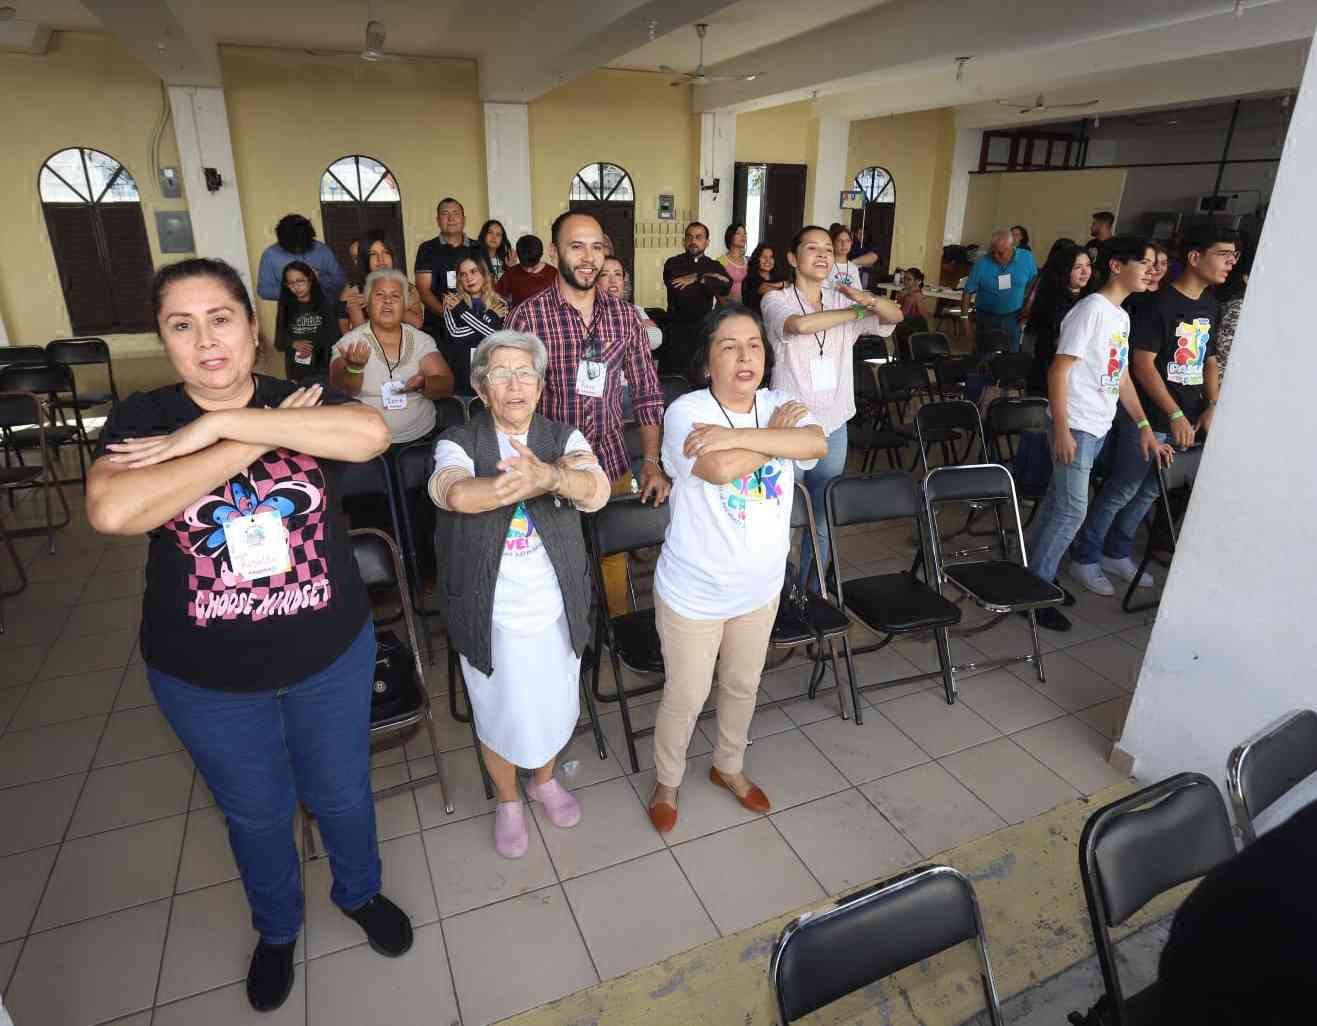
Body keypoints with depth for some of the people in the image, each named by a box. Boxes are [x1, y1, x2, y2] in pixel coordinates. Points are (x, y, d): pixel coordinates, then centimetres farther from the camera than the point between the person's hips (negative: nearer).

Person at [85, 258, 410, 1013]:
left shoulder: (301, 400, -7)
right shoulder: (142, 419, -8)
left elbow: (372, 432, -30)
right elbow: (113, 511, -29)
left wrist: (219, 423, -29)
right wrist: (257, 438, -27)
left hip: (331, 654, 0)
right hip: (206, 677, 0)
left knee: (342, 793, 21)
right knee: (256, 813, 22)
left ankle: (361, 892, 52)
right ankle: (277, 927, 52)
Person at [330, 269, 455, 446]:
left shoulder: (422, 340, 9)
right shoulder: (349, 343, 2)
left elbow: (446, 385, 0)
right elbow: (341, 391, -10)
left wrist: (423, 384, -21)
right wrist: (354, 368, -31)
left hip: (421, 438, 3)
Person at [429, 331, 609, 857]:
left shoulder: (564, 437, -4)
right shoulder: (458, 442, -8)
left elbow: (596, 491, -25)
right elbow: (451, 492, -31)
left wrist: (547, 475, -47)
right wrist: (530, 482, -45)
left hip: (556, 610, 2)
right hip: (490, 615, -1)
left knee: (554, 706, 20)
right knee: (499, 716, 15)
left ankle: (544, 780, 50)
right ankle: (507, 801, 44)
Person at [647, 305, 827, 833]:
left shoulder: (779, 404, -3)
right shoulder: (686, 411, -17)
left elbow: (817, 444, -24)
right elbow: (720, 469, -34)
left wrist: (736, 434, -31)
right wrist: (775, 434, -19)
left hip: (760, 586, 5)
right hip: (695, 590, -5)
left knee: (743, 686, 24)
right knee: (686, 697, 12)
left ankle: (729, 767, 52)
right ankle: (666, 780, 41)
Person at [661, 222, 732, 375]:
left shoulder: (714, 266, 12)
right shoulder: (673, 264, 6)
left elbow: (726, 287, -9)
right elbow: (677, 288, -14)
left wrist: (696, 278, -13)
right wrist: (708, 278, -8)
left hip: (704, 329, 2)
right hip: (677, 329, -1)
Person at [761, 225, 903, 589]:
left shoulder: (841, 299, 7)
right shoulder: (776, 300, -7)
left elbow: (896, 317, -1)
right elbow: (799, 324, -29)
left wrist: (869, 299, -21)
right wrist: (858, 311, -18)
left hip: (833, 426, 5)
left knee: (823, 521, 15)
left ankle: (810, 590, 32)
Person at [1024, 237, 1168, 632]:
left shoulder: (1122, 316, 15)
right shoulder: (1091, 309, -12)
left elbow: (1122, 377, 19)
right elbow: (1058, 371, -17)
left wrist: (1144, 427, 16)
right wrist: (1062, 431, -21)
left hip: (1098, 428, 9)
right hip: (1075, 426, -9)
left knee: (1058, 501, 13)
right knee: (1072, 510, -7)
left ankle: (1036, 574, 23)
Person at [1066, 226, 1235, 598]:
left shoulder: (1211, 307, 11)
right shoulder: (1159, 303, -12)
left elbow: (1210, 361, 19)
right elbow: (1143, 364, -16)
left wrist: (1211, 407, 4)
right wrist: (1175, 415, -18)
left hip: (1187, 419, 7)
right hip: (1149, 419, -7)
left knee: (1149, 492, 15)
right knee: (1121, 491, -1)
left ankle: (1117, 554, 29)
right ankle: (1085, 559, 13)